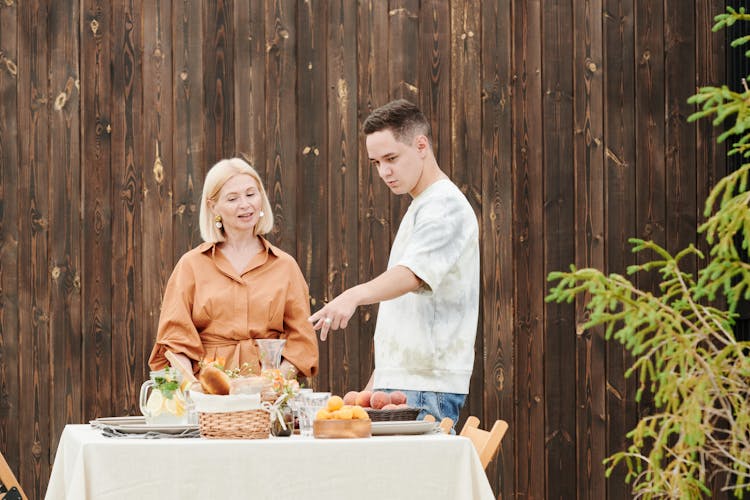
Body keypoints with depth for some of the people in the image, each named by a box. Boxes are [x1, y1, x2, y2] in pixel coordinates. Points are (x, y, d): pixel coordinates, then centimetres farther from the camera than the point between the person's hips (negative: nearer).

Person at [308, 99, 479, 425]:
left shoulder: (445, 206, -9)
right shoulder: (418, 209, 23)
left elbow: (413, 274, -29)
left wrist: (355, 295, -46)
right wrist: (377, 380, 22)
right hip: (397, 383, 9)